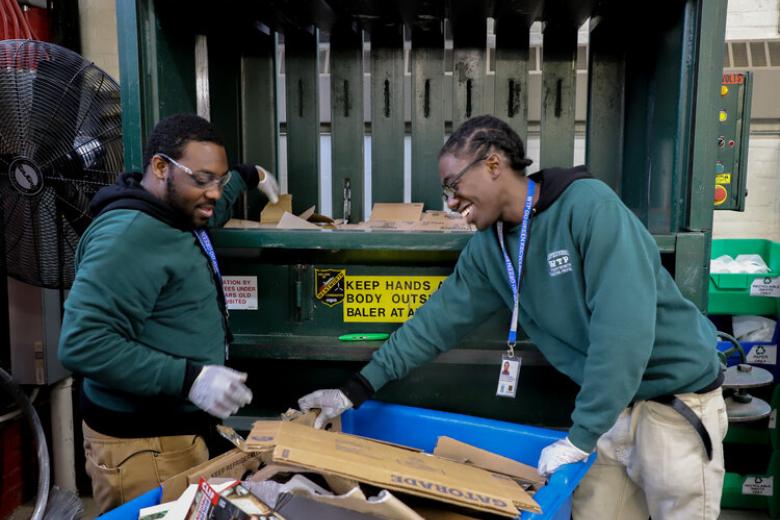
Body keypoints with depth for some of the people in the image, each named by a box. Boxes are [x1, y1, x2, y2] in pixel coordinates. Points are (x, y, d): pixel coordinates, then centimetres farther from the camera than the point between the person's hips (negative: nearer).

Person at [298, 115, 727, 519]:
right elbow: (438, 320, 3)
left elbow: (624, 327, -29)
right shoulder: (487, 248, -2)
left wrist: (580, 436, -23)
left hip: (676, 399, -5)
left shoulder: (589, 206, -23)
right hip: (610, 401, 5)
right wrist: (356, 390, 3)